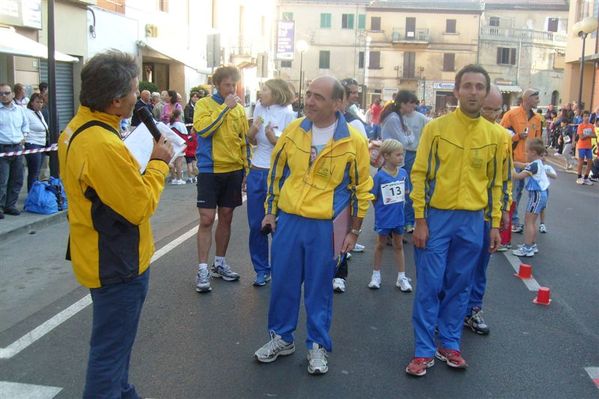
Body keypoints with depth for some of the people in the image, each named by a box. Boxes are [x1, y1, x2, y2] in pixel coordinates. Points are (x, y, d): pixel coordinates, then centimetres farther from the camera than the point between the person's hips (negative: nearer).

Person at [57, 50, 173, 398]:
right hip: (120, 264, -10)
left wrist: (144, 160, 0)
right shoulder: (104, 145, -29)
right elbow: (142, 207, -23)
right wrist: (159, 162, -11)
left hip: (100, 257, 10)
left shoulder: (76, 128, 2)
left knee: (114, 341, 27)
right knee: (111, 350, 6)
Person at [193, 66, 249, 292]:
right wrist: (225, 107, -19)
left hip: (233, 171, 4)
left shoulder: (239, 109, 9)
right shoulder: (204, 104, -3)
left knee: (226, 218, 11)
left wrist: (246, 168, 11)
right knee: (207, 220, -5)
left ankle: (220, 264, 24)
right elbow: (203, 129, -21)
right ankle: (203, 270, 1)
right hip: (210, 170, -4)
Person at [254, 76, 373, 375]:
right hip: (288, 220, 3)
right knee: (282, 282, 11)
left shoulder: (353, 141, -8)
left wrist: (353, 230, -1)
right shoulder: (293, 131, 0)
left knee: (319, 287, 8)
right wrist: (270, 211, 10)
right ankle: (281, 338, 31)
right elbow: (276, 172, 11)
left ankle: (318, 345, 26)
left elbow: (362, 187, -1)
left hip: (326, 226, -3)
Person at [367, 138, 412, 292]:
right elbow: (374, 198, -9)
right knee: (381, 245, 14)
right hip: (383, 218, -3)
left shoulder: (403, 173, -5)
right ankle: (376, 275, 29)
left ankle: (402, 277, 24)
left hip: (398, 217, 4)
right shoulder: (379, 176, -17)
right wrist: (381, 210, -5)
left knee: (399, 246, 14)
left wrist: (399, 204, 3)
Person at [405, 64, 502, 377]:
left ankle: (449, 344, 26)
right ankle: (424, 350, 13)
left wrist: (495, 224, 7)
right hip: (437, 217, -3)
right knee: (429, 286, 2)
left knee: (459, 287, 12)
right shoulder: (436, 127, -4)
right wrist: (420, 220, -9)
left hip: (473, 222, 3)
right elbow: (419, 174, -4)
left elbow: (494, 183, 11)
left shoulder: (494, 135, 6)